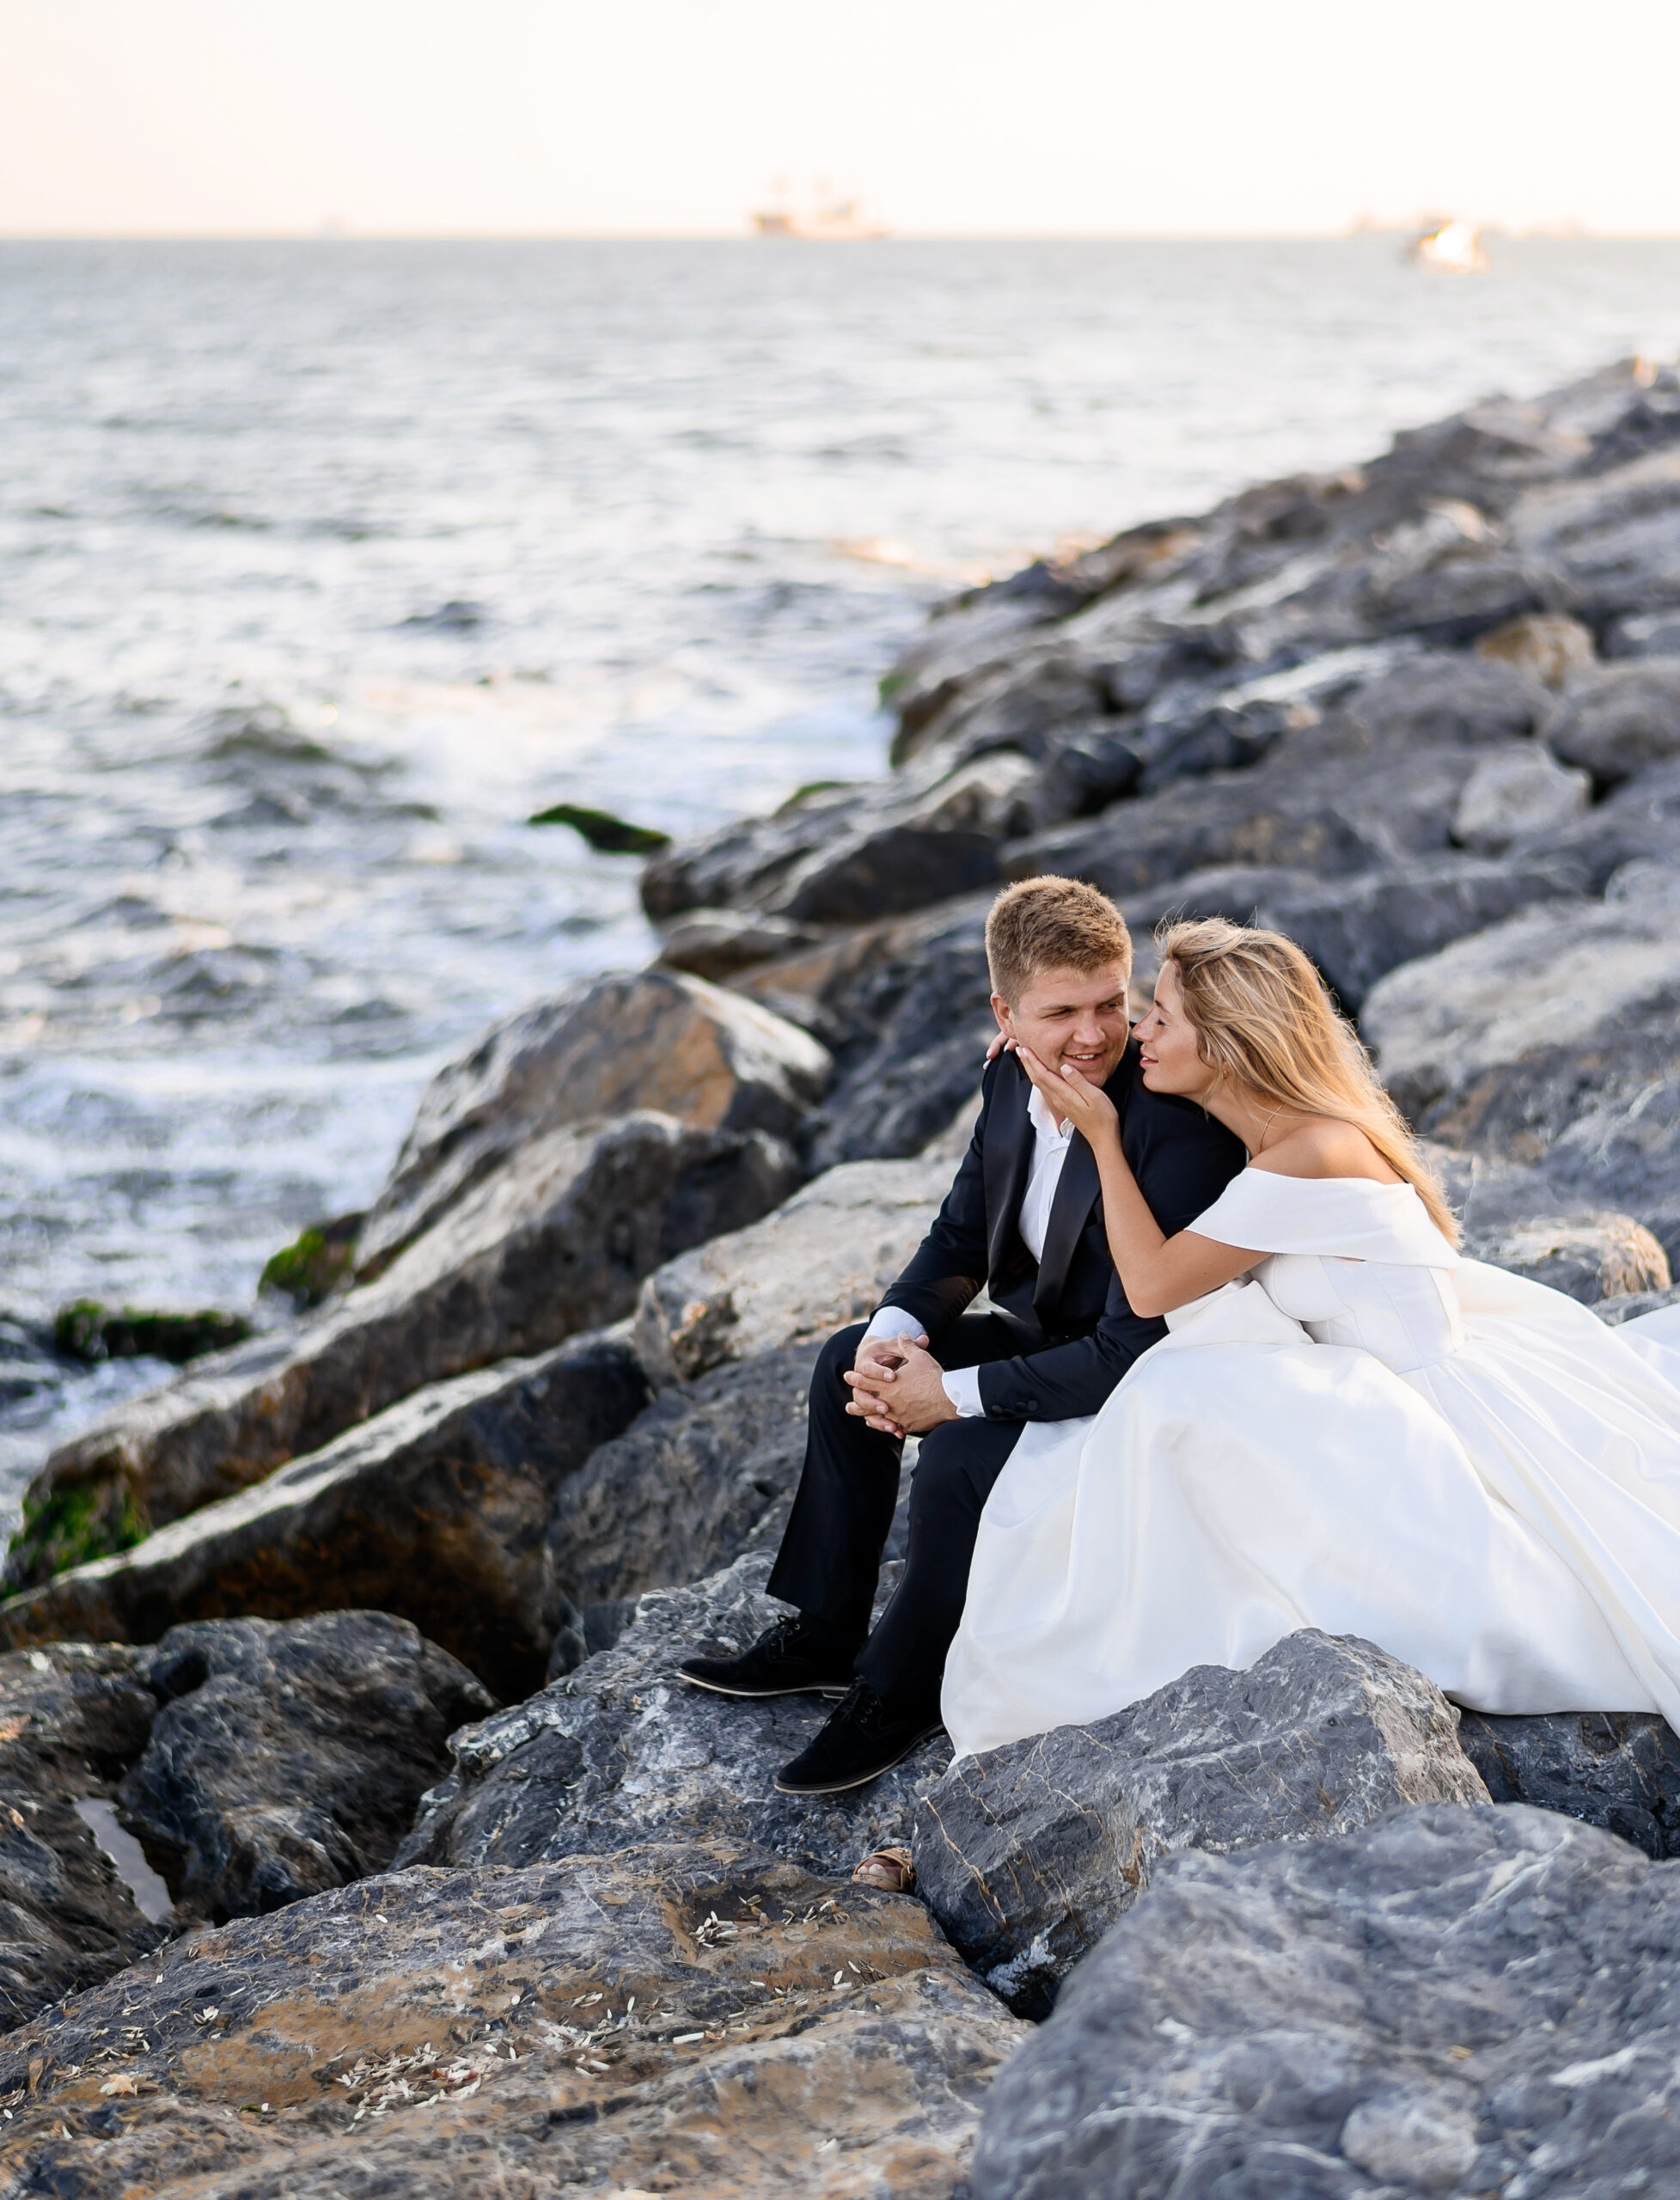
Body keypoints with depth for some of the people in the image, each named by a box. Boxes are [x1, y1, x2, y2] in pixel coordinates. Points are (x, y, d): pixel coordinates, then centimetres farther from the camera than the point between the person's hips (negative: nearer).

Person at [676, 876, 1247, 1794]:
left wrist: (954, 1393, -27)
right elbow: (960, 1239, 7)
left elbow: (1135, 1349, -32)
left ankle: (902, 1689, -2)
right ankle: (823, 1636, 18)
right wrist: (892, 1336, -13)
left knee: (961, 1454, -27)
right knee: (852, 1361, 8)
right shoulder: (1012, 1083, -6)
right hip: (1049, 1335, 9)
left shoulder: (1176, 1128, -31)